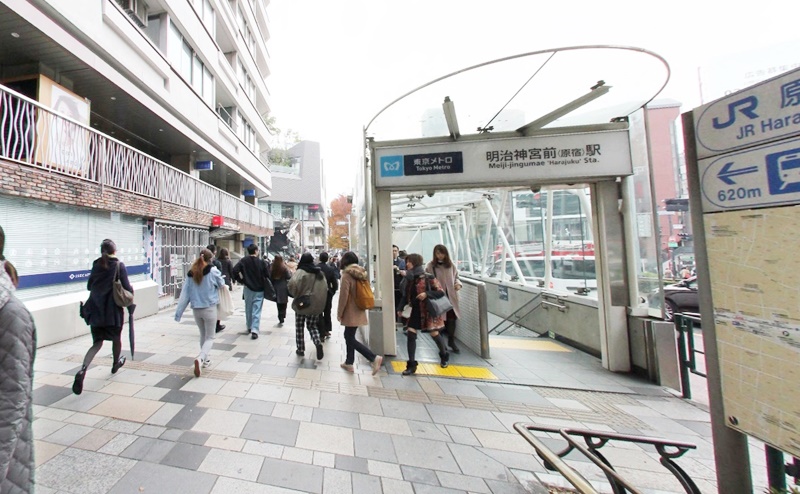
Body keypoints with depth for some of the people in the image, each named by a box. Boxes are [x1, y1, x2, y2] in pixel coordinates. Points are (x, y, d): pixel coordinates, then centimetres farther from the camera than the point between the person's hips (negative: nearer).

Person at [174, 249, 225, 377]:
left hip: (196, 309, 5)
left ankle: (205, 359, 33)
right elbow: (221, 284, 3)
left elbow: (185, 294, 1)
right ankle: (200, 358, -18)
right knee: (210, 337, 5)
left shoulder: (191, 273, 1)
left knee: (203, 335, 22)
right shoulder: (212, 271, -13)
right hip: (209, 308, -5)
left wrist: (178, 312, 4)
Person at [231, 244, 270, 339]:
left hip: (248, 288, 3)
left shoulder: (244, 260, -4)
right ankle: (254, 330, -8)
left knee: (248, 309, 18)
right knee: (257, 310, 0)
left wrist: (241, 280, -1)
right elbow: (267, 274, -9)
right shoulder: (261, 261, -9)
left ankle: (249, 327, 31)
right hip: (259, 289, -2)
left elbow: (235, 270, -14)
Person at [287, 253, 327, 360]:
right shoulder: (319, 273, 4)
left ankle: (300, 349, 22)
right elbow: (325, 288, 6)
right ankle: (318, 343, -8)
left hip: (302, 304, -4)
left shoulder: (300, 272, -12)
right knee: (312, 326, 16)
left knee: (299, 327, 15)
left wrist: (295, 294, -8)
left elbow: (292, 284, -27)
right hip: (315, 305, 4)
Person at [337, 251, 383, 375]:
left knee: (350, 339, -1)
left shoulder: (346, 276, -17)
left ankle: (374, 358, -10)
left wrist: (339, 313, -7)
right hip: (359, 310, 8)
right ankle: (349, 362, 28)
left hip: (351, 312, -8)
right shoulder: (362, 274, 6)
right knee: (349, 336, 19)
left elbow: (343, 297, -18)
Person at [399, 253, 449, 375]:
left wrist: (426, 294, -28)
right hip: (415, 310, 5)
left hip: (428, 310, -4)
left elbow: (441, 292, -17)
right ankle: (412, 364, 7)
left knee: (434, 333, 9)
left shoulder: (428, 278, -16)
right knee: (410, 334, -4)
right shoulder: (410, 278, 1)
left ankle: (444, 356, 39)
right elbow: (406, 295, 11)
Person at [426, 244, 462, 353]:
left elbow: (456, 277, 16)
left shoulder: (451, 265, 4)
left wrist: (458, 283, -4)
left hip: (450, 296, 3)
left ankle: (451, 341, 27)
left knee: (452, 318, 5)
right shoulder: (430, 266, -8)